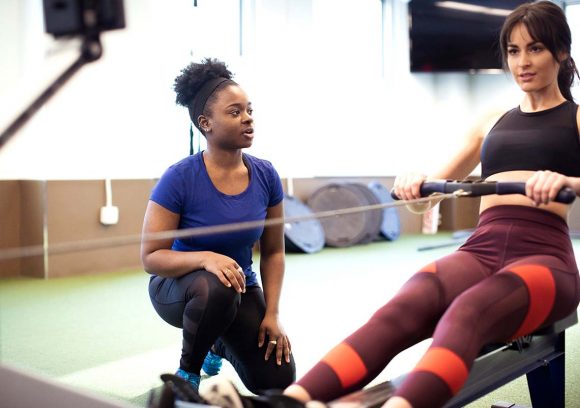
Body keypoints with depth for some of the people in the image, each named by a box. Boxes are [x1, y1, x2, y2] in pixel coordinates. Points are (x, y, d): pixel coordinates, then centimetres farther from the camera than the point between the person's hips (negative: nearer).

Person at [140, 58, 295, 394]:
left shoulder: (266, 176, -10)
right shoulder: (180, 179, -22)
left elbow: (273, 252, 0)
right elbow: (151, 257, -20)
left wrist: (272, 314, -9)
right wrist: (205, 258, -38)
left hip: (241, 288, 4)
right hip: (178, 285, -4)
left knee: (278, 382, -7)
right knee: (216, 289, -40)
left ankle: (221, 344, 27)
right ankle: (188, 371, -9)